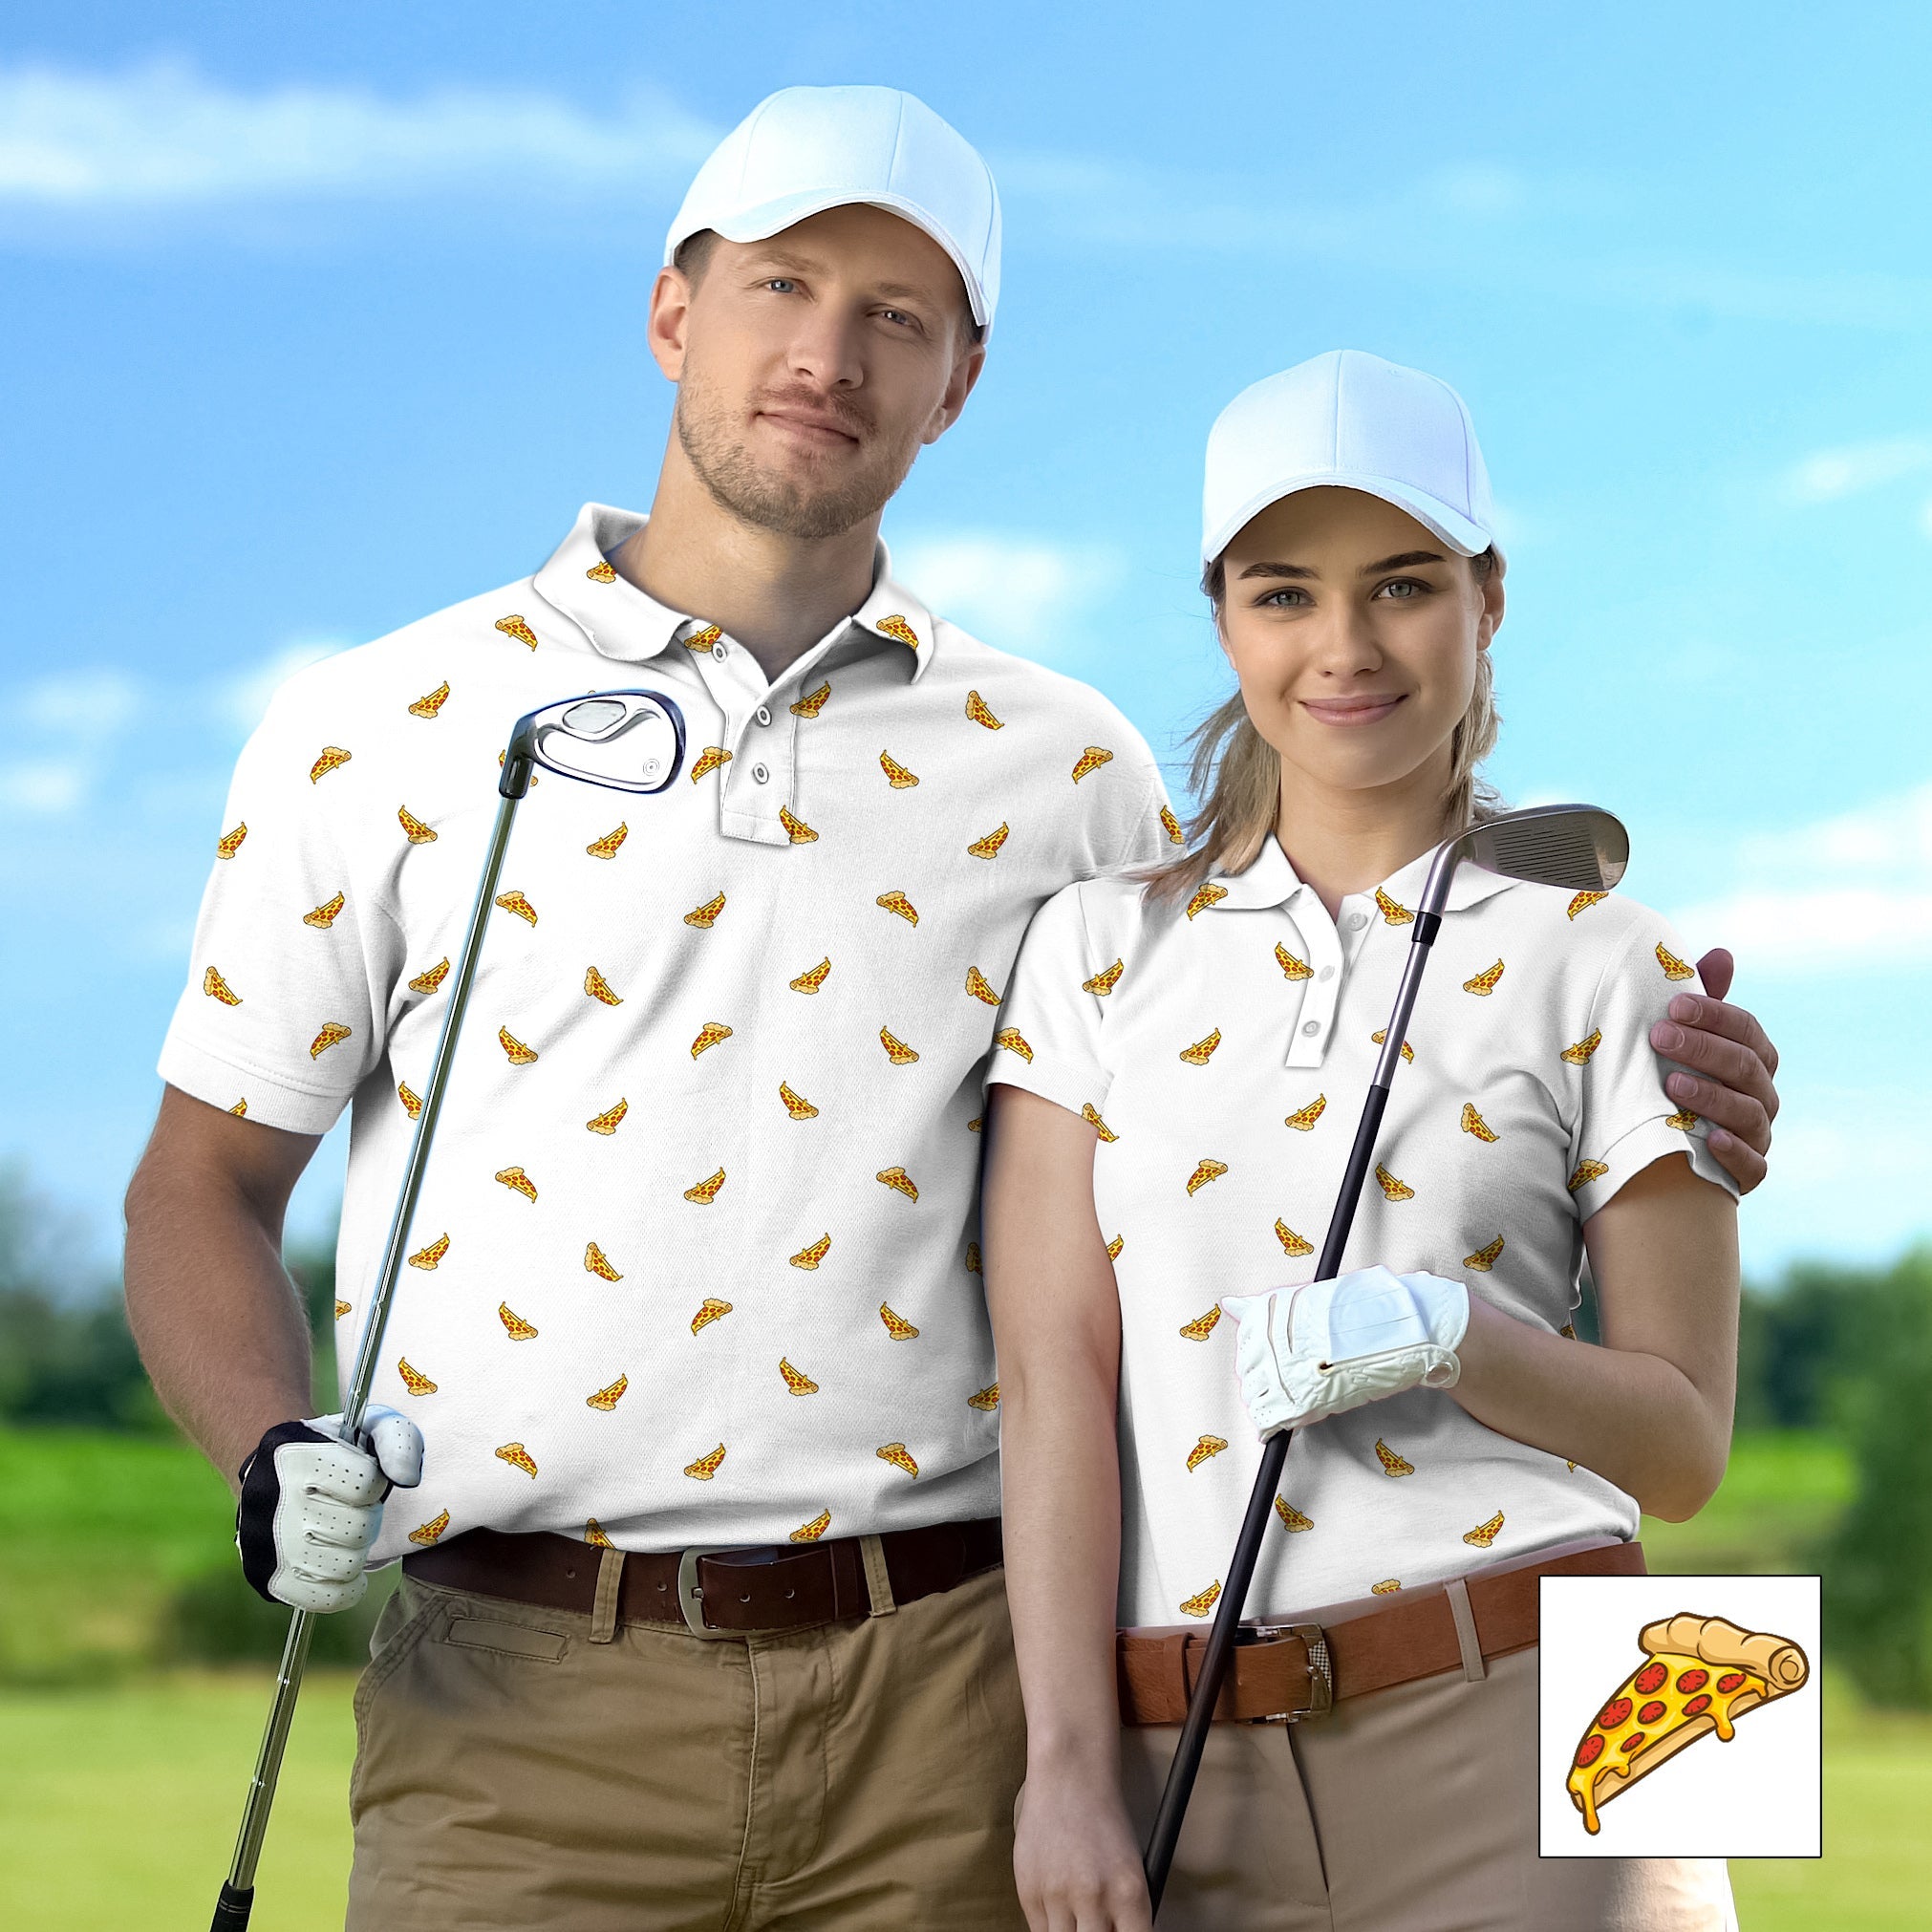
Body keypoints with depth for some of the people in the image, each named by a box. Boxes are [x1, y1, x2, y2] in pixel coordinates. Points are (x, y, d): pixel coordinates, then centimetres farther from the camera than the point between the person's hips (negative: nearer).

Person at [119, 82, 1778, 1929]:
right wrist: (274, 1461, -10)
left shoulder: (1060, 770, 11)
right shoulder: (383, 728, 7)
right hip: (525, 1703, -1)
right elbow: (201, 1184, 10)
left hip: (944, 1704, 2)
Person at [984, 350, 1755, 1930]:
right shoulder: (1100, 949, 9)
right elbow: (1052, 1380, 1)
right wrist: (1068, 1764, -8)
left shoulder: (1602, 967, 4)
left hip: (1516, 1743, -1)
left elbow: (1683, 1444, 3)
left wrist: (1449, 1335, -15)